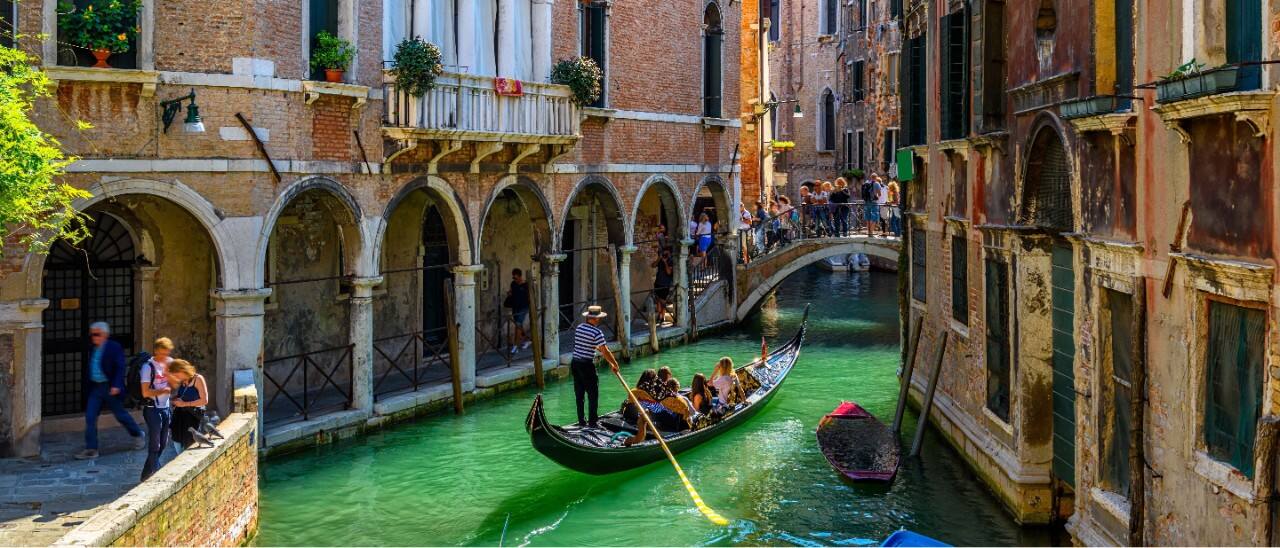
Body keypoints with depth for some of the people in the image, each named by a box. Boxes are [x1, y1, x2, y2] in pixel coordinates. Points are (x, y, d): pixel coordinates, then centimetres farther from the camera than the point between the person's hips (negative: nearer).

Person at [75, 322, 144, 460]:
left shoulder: (114, 347, -10)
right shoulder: (93, 350, 10)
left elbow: (120, 367, -15)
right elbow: (89, 370, 17)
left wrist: (116, 385, -24)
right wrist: (88, 386, 14)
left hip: (110, 388, -6)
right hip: (95, 388, 6)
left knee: (121, 415, 7)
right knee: (90, 417, -1)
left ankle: (138, 435, 30)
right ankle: (91, 449, 2)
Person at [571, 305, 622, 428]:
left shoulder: (579, 328, 9)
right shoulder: (597, 332, -16)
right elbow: (605, 351, -16)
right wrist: (614, 363, -2)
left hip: (575, 363, 7)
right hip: (587, 365, -7)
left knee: (579, 394, 12)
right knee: (593, 395, 3)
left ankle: (581, 421, 18)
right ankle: (593, 422, 5)